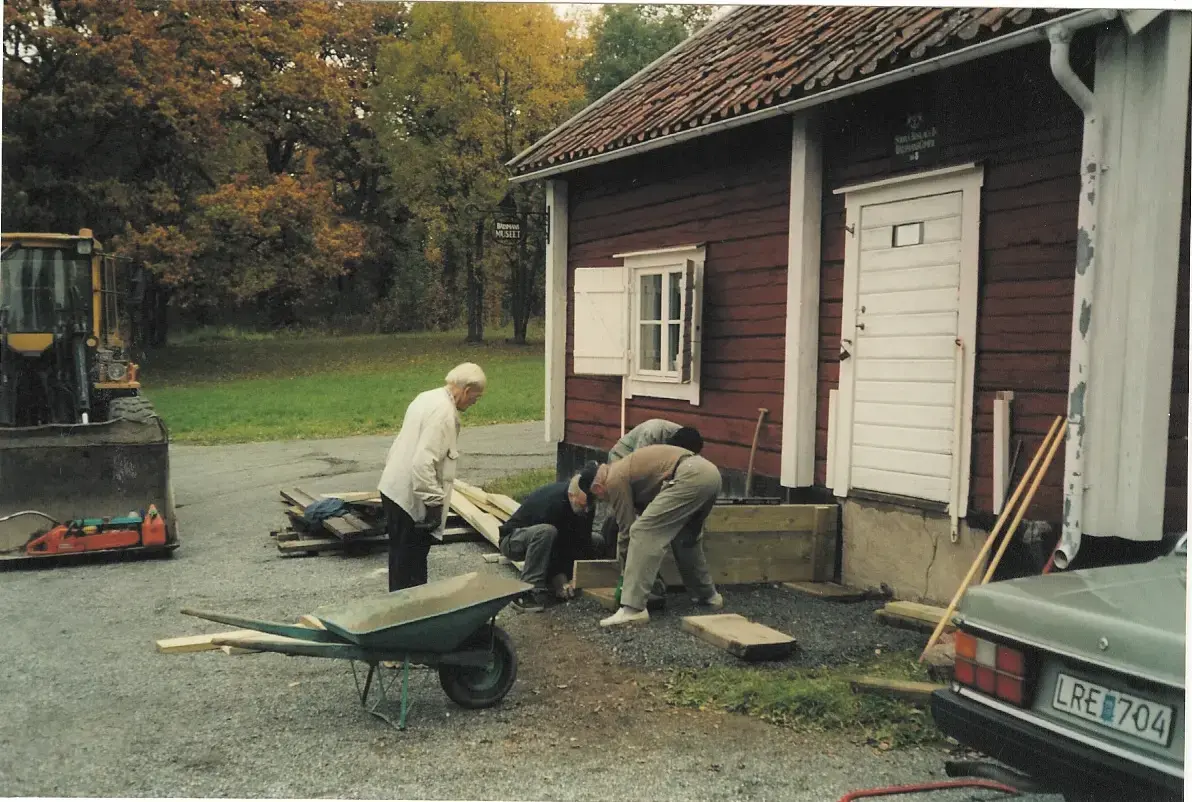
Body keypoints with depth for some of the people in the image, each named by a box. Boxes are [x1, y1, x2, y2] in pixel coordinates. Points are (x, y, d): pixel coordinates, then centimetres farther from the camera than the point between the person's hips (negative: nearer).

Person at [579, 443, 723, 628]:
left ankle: (633, 609, -14)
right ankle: (708, 595, 40)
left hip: (691, 476, -10)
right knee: (686, 537, 29)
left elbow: (627, 526, 8)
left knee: (643, 533, -9)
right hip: (709, 471, 10)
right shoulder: (623, 468, 30)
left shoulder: (614, 480, 3)